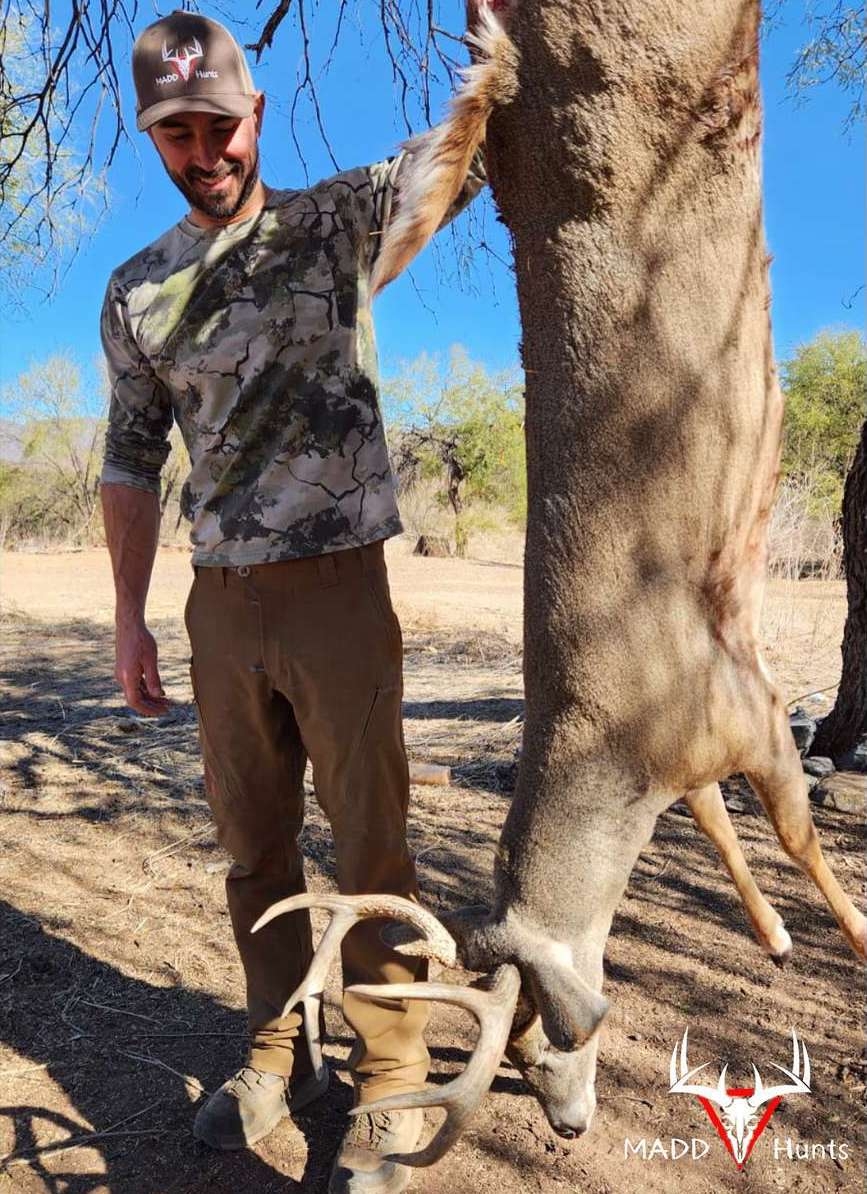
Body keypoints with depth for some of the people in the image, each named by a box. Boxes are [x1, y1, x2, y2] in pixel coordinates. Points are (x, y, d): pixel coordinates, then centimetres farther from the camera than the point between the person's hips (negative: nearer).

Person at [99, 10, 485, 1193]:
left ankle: (388, 1091, 18)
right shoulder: (136, 290, 11)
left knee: (369, 845, 2)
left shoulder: (337, 220, 4)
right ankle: (277, 1055, 31)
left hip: (339, 586, -3)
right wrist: (129, 618, 7)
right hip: (219, 604, 4)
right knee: (254, 846, 12)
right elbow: (133, 458, 11)